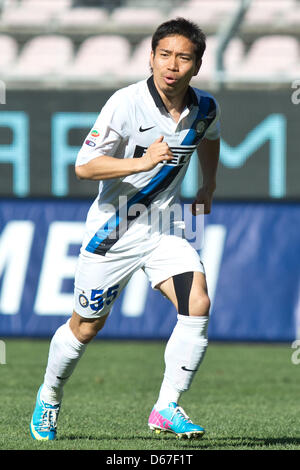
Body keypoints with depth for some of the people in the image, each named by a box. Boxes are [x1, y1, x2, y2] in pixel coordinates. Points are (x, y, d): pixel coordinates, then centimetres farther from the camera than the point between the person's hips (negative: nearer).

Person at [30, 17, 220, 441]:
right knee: (86, 326, 9)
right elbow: (84, 166, -23)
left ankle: (167, 408, -11)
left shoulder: (205, 109, -4)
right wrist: (142, 162, -34)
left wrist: (208, 189, 25)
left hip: (164, 228, 3)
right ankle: (49, 397, 37)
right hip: (112, 230, -3)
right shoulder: (126, 103, -20)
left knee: (197, 303, -20)